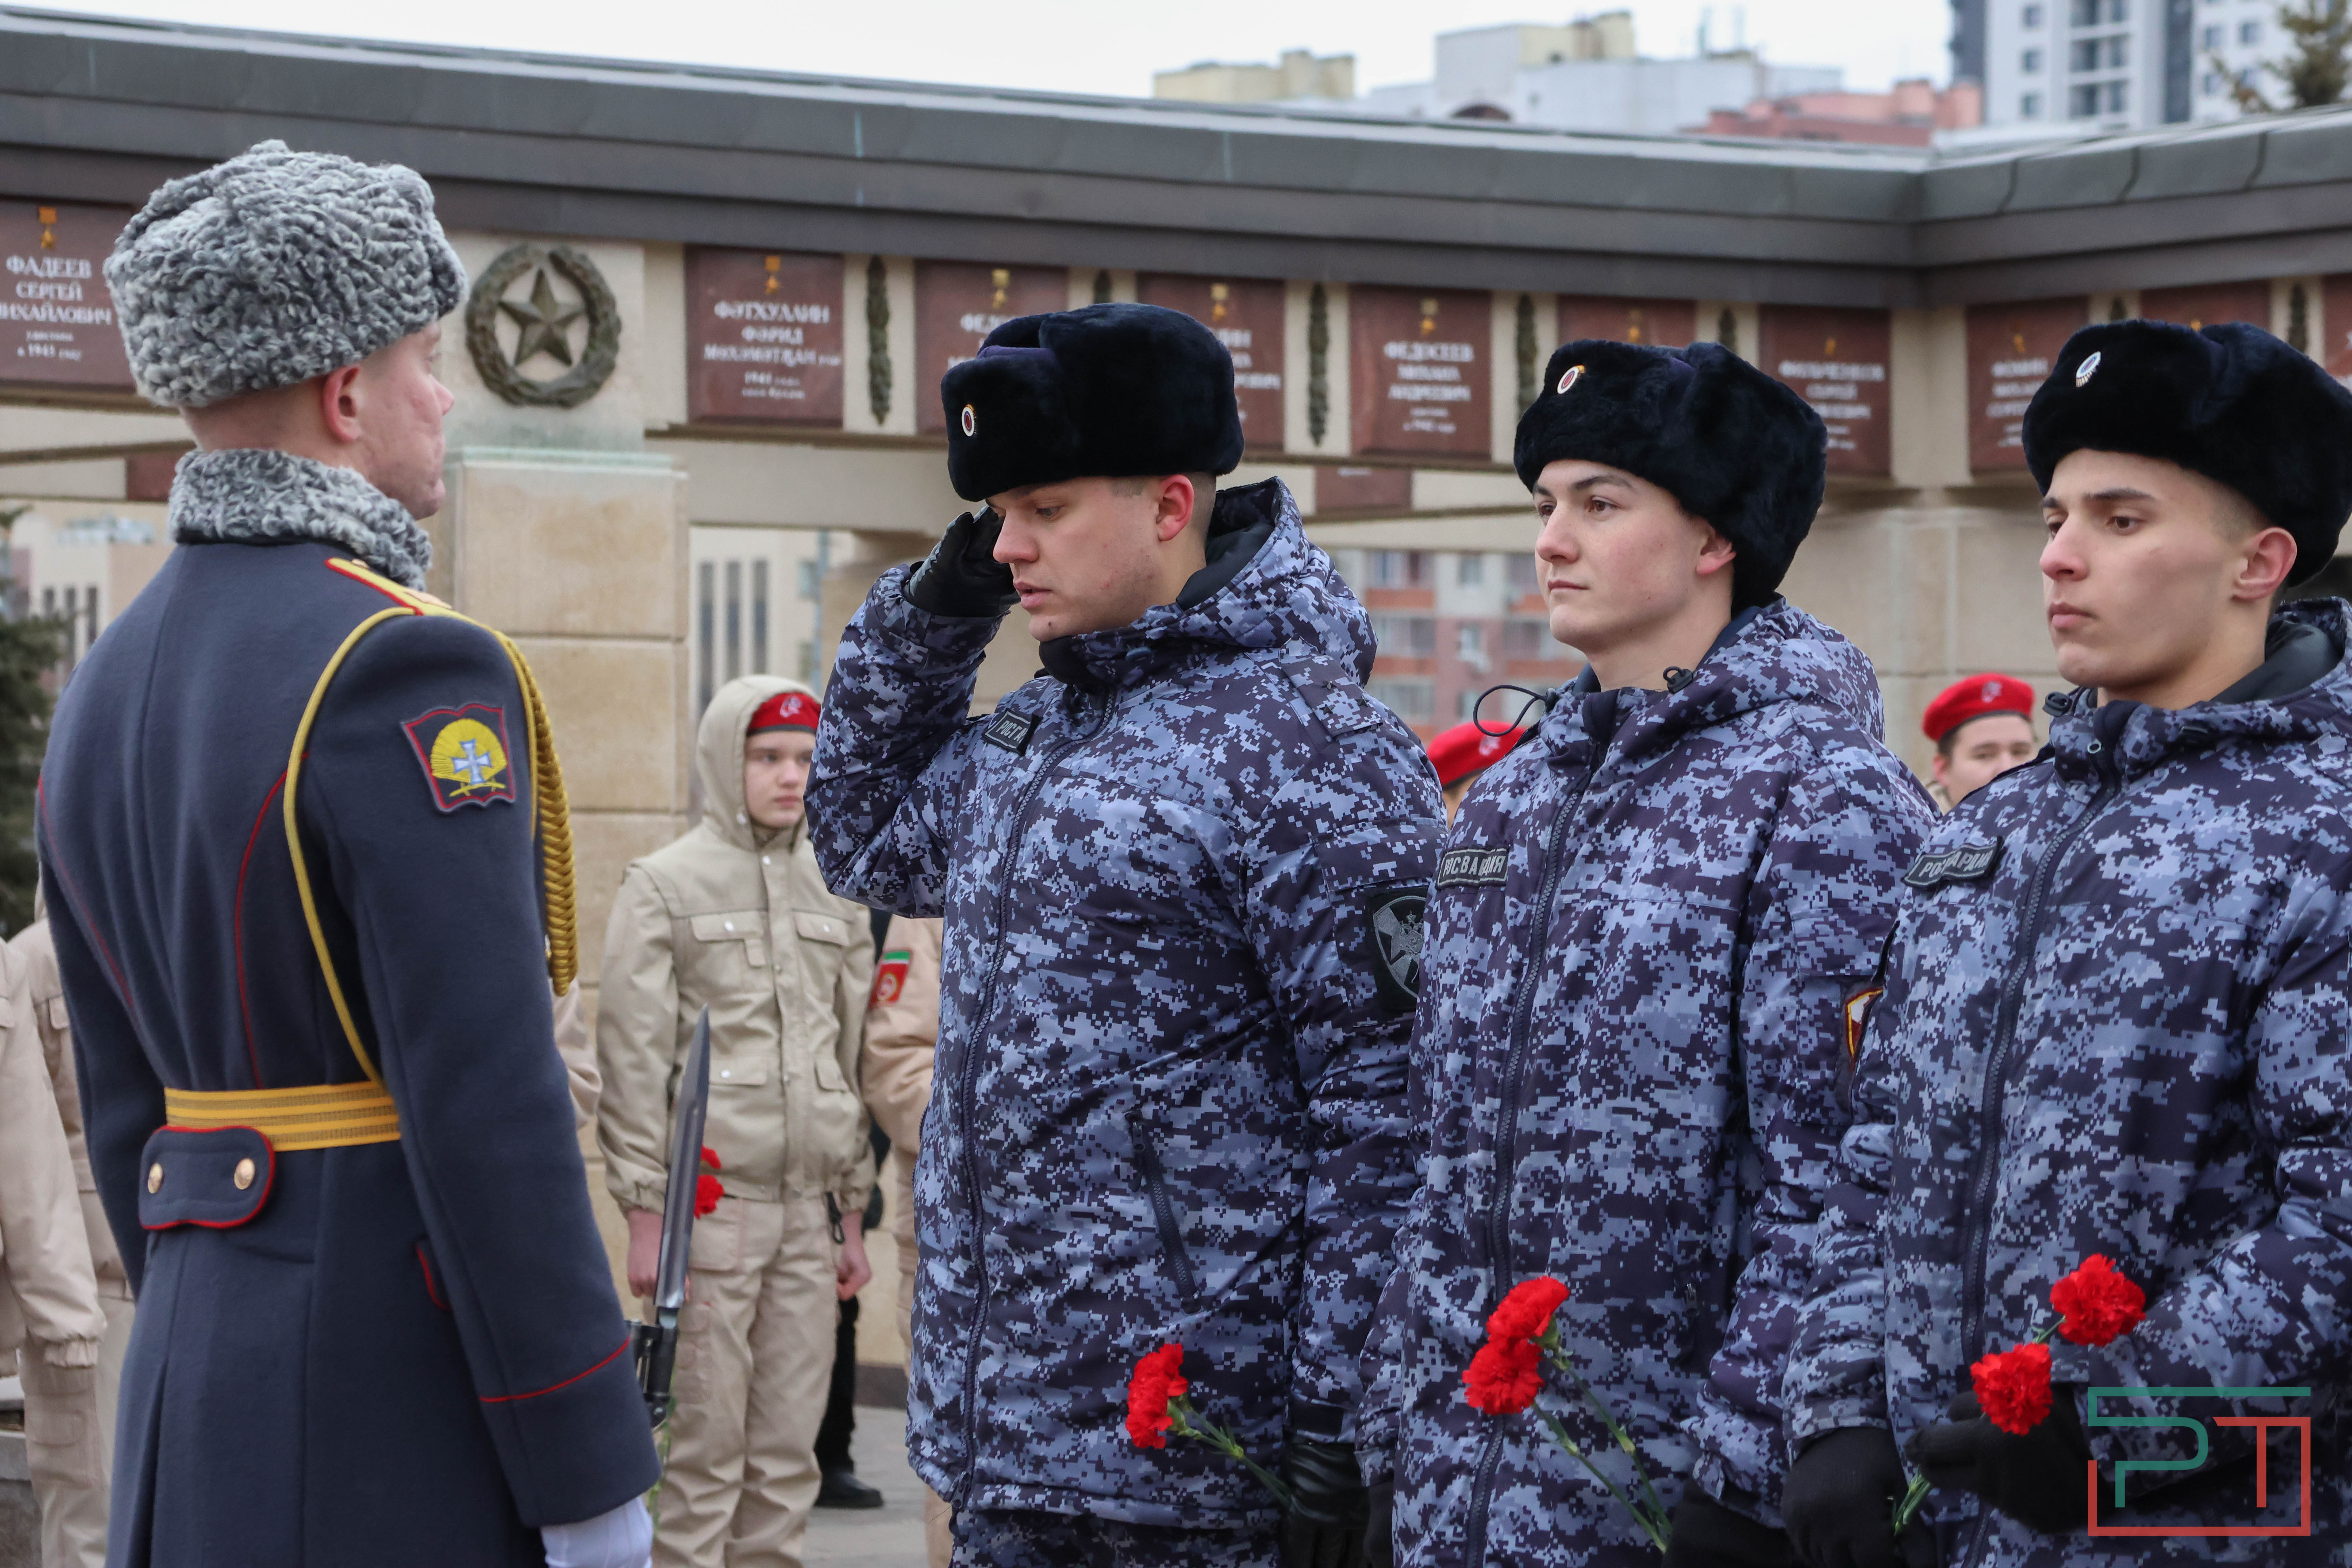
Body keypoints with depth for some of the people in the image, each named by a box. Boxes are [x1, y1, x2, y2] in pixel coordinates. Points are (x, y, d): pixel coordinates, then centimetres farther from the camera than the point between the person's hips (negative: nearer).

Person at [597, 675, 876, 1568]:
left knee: (790, 1448, 5)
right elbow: (632, 1061, -3)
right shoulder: (665, 885, 0)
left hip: (811, 1205, 5)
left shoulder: (836, 893, 15)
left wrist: (855, 1213, 15)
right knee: (707, 1445, -5)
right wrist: (644, 1214, -8)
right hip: (712, 1198, -5)